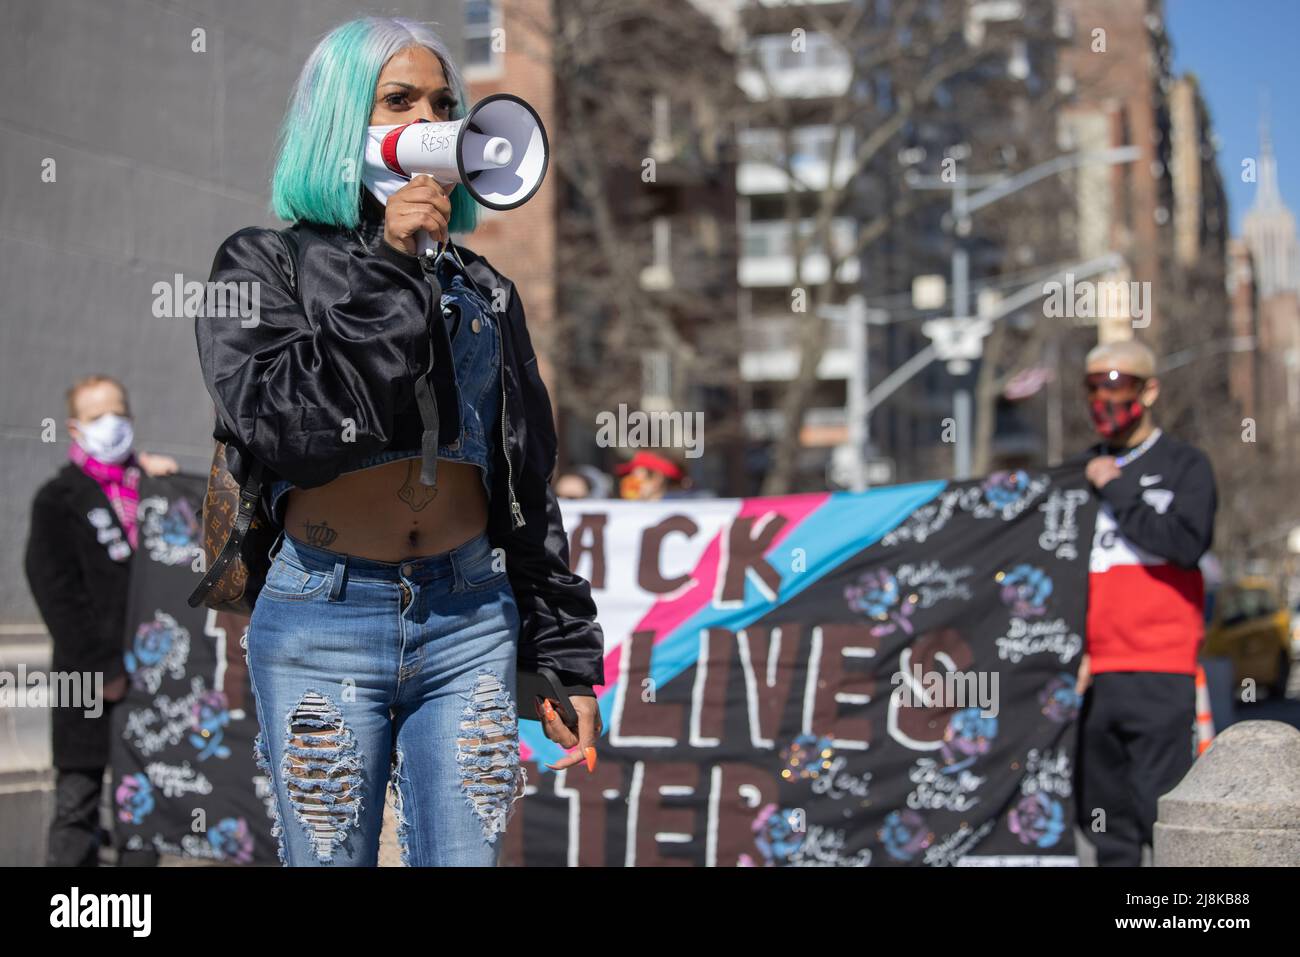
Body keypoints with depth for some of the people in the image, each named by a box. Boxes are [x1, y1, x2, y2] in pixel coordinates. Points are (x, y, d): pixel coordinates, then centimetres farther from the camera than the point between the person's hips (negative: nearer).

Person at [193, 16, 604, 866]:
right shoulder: (265, 263, 3)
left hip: (472, 622, 3)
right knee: (330, 857, 3)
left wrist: (568, 659, 10)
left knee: (465, 857, 1)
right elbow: (276, 424, -14)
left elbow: (528, 485, 13)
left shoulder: (483, 290, 13)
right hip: (323, 626, -3)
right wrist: (386, 269, -15)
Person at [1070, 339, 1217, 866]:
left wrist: (1115, 492, -7)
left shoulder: (1184, 465, 5)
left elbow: (1187, 543, -13)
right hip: (1092, 672, 5)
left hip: (1161, 670, -5)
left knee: (1164, 816, -10)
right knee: (1105, 818, 6)